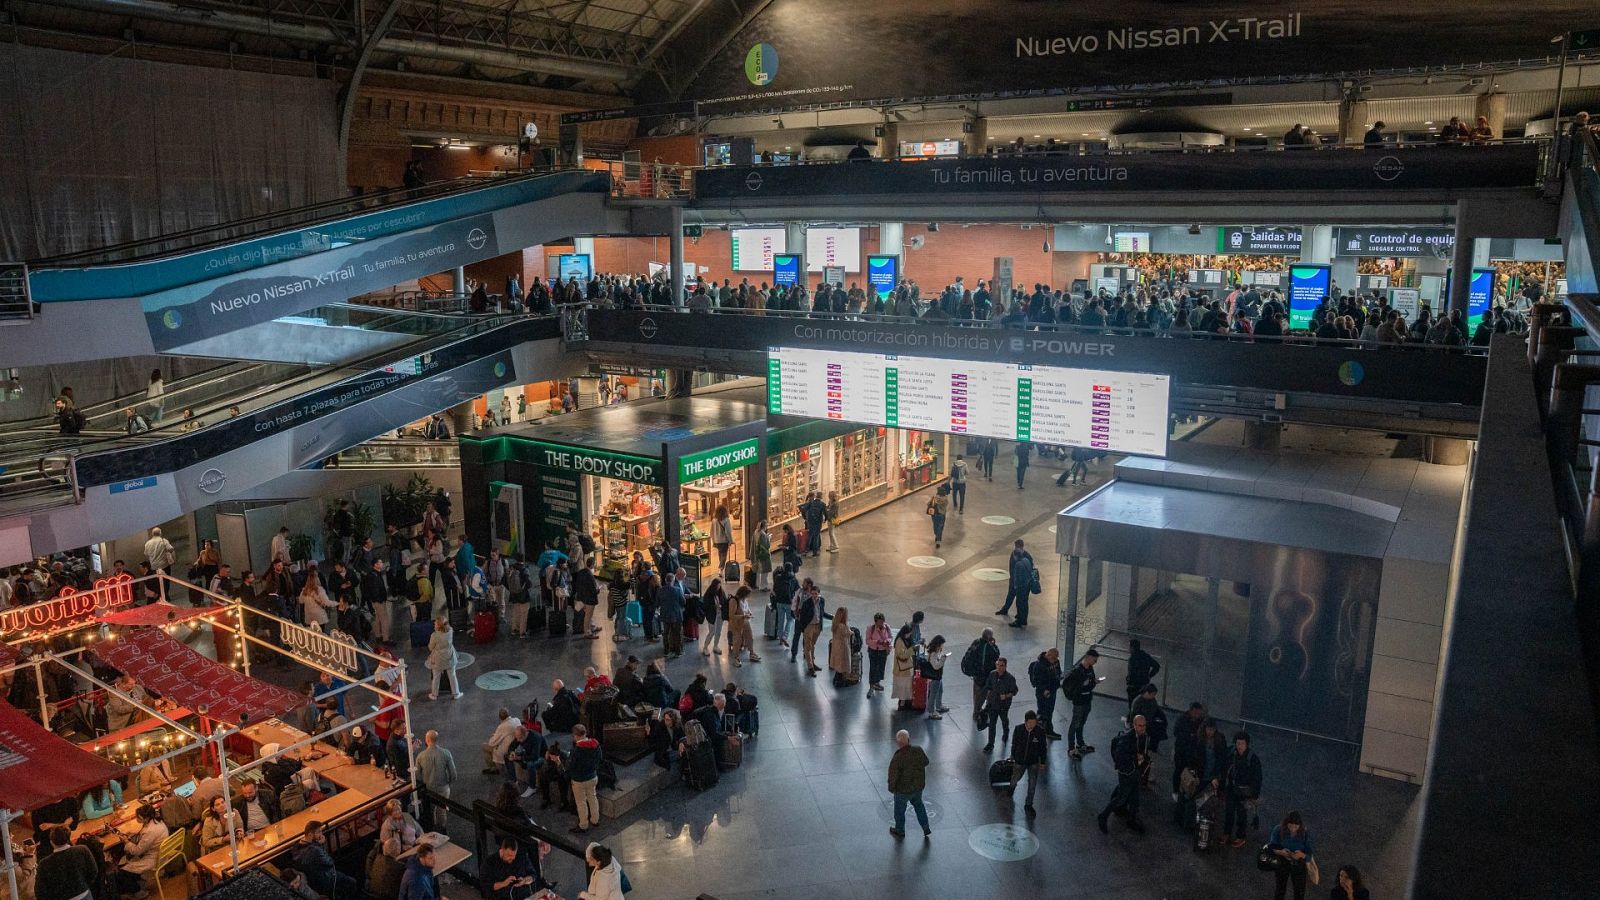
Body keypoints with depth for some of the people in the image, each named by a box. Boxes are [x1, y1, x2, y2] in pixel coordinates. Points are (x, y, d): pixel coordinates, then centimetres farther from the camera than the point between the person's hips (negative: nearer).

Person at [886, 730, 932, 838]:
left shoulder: (897, 758, -34)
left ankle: (900, 831, 45)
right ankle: (926, 830, 38)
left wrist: (891, 788, -5)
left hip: (903, 789, -4)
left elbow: (893, 776, -24)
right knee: (918, 805, 31)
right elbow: (925, 762, 0)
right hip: (918, 786, 4)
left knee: (899, 809, 23)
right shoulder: (918, 750, -20)